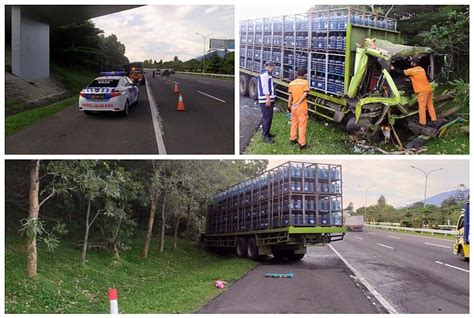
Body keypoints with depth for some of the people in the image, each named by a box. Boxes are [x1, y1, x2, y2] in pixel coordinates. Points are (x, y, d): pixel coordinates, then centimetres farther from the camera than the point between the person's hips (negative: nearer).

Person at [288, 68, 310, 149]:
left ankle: (292, 139, 32)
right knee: (302, 125, 0)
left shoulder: (292, 83, 4)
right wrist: (298, 103, -19)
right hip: (302, 107, -5)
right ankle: (301, 143, -1)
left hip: (293, 107, 5)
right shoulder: (305, 82, -7)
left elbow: (290, 95, 2)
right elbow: (304, 94, -17)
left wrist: (289, 106, 7)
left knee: (294, 123, 20)